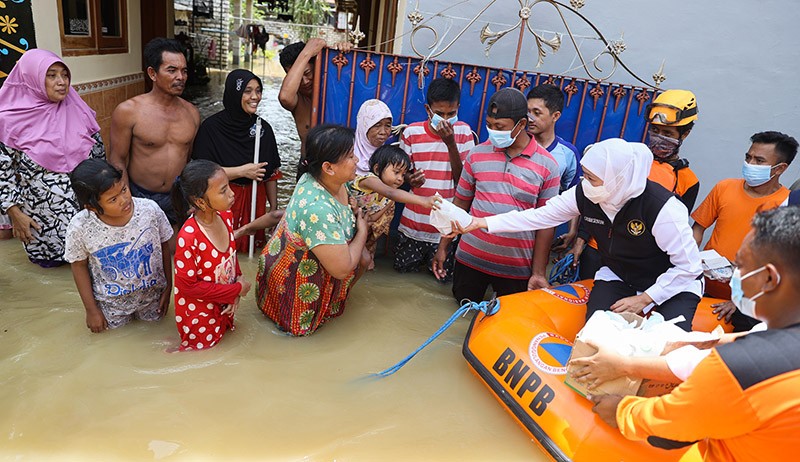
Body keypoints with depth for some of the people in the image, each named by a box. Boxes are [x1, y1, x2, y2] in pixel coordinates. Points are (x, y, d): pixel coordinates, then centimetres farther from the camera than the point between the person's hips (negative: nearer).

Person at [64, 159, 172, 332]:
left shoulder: (150, 210, -27)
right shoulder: (79, 227, -28)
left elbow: (164, 247, -10)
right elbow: (79, 266, -10)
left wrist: (168, 287, -1)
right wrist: (91, 309, -3)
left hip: (151, 292, 1)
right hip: (111, 301, 0)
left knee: (154, 318, 22)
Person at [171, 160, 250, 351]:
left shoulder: (226, 216, -11)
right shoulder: (188, 237, -33)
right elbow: (188, 286, -25)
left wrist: (238, 281, -12)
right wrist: (237, 289, -20)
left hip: (223, 306, 7)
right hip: (198, 315, -7)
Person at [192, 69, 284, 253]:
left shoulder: (263, 128, 2)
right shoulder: (211, 127, -10)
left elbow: (271, 173, 6)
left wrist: (273, 209, 6)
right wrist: (242, 171, -16)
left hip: (254, 201, 4)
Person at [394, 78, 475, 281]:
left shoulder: (464, 132, -6)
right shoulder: (411, 132, -6)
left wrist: (451, 143, -22)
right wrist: (411, 179, -23)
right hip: (414, 219, 1)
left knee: (444, 275, 9)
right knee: (403, 268, 13)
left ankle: (433, 258, 39)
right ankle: (422, 255, 42)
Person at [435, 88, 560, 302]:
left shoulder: (547, 165, -5)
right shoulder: (477, 154, 0)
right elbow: (460, 202, 7)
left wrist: (538, 273, -6)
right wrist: (443, 247, 5)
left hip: (518, 267, -2)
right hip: (470, 258, 2)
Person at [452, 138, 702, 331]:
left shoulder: (661, 207, -30)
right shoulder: (585, 195, -17)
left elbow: (689, 266, -20)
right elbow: (539, 216, -10)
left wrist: (646, 299, -22)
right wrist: (482, 222, -16)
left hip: (674, 282, -3)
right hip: (617, 277, 3)